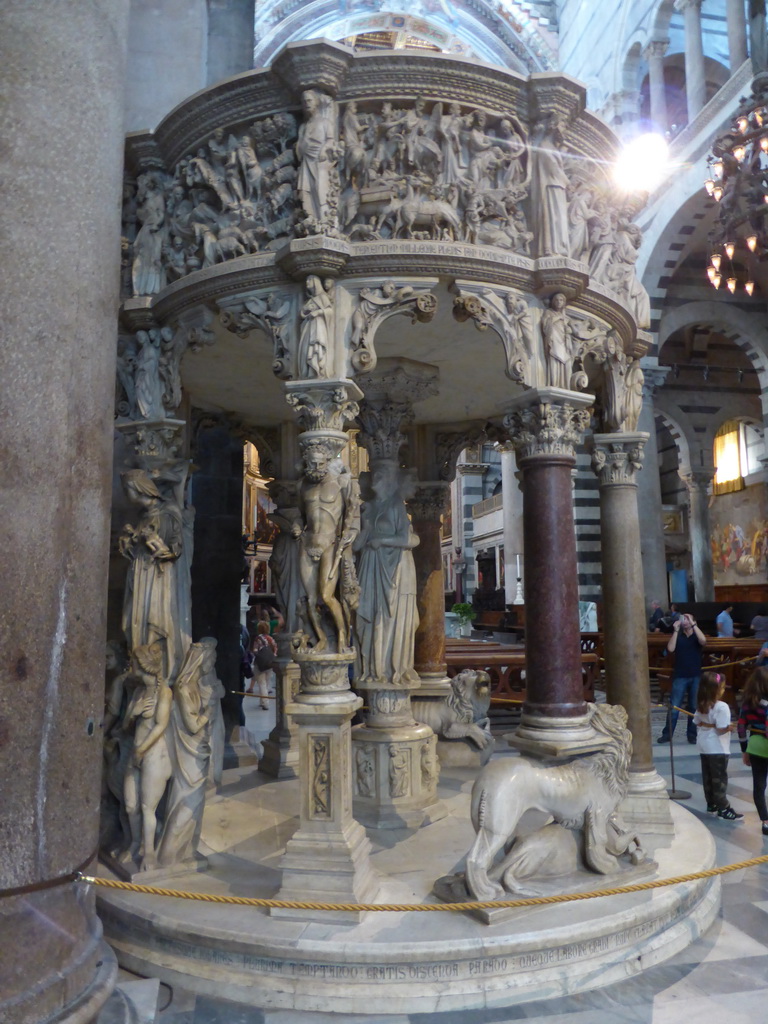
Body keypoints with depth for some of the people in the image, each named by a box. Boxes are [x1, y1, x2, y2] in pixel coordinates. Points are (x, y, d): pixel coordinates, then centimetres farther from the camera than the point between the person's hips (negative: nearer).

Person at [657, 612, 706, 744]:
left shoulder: (697, 636, 4)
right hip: (680, 677, 0)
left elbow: (703, 641, -20)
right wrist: (676, 630, -13)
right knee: (674, 707, -1)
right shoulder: (677, 636, 5)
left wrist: (693, 624, -20)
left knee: (694, 707, 8)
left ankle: (692, 734, 18)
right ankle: (667, 734, 4)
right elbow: (670, 649, -12)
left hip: (696, 677, 1)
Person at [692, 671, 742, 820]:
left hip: (704, 746, 8)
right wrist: (731, 726, -7)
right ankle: (723, 808, 8)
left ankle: (711, 805, 24)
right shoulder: (721, 707, -21)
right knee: (719, 778, 2)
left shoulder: (701, 705, 3)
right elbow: (722, 729, -23)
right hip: (717, 748, -8)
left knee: (707, 777, 14)